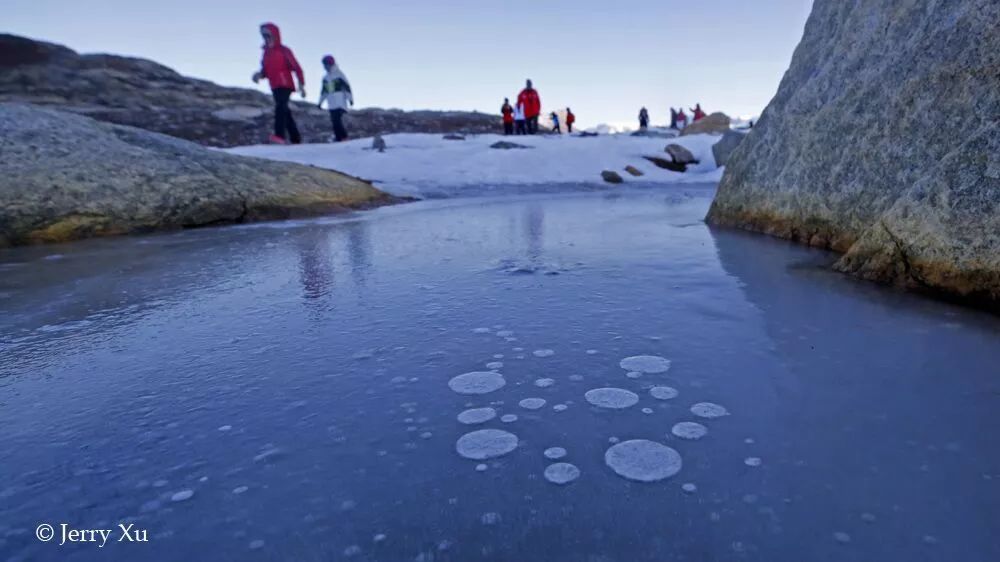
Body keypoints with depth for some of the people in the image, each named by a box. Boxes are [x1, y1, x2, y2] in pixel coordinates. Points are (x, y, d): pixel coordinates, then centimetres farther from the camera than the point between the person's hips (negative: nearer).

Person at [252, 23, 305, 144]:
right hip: (275, 87, 7)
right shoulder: (266, 53, 16)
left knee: (280, 107, -26)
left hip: (285, 85, -7)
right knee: (285, 112, 8)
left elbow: (296, 68, -4)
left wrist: (301, 85, -11)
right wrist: (259, 74, -2)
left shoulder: (284, 50, -2)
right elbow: (266, 71, 20)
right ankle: (295, 139, 14)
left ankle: (280, 135, -40)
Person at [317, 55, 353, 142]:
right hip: (331, 104, 7)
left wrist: (350, 98, -11)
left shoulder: (339, 74, -1)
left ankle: (344, 136, -13)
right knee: (334, 120, 1)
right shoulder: (325, 78, 18)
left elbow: (347, 86, -4)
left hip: (340, 102, -7)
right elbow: (324, 91, 25)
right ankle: (338, 137, 5)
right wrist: (320, 102, 24)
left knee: (337, 119, -19)